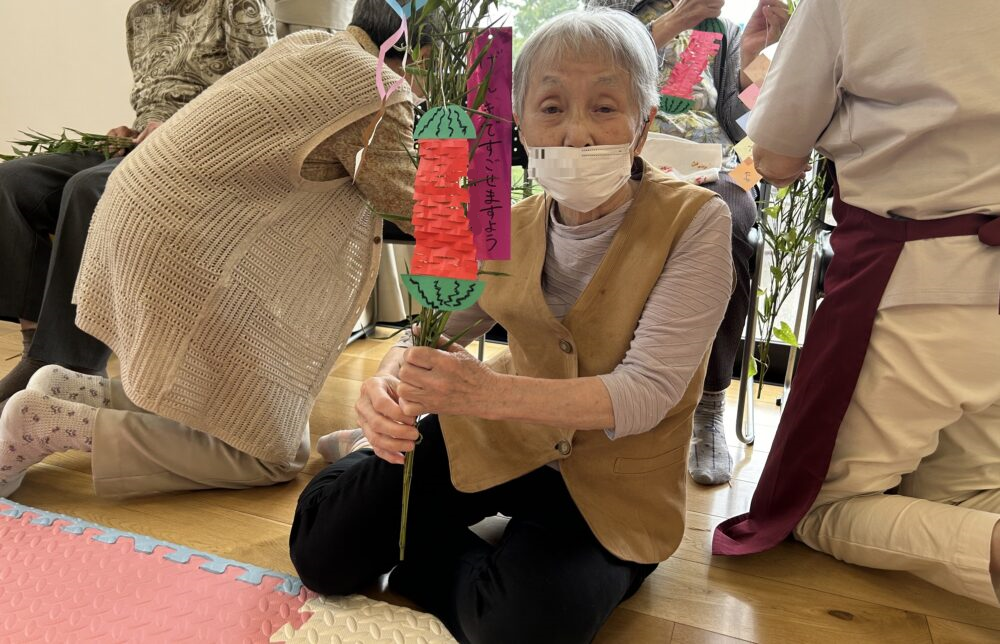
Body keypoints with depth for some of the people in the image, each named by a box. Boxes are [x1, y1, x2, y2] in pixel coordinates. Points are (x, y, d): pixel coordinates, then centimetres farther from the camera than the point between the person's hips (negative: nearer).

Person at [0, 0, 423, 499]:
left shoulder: (308, 41, 11)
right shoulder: (379, 91, -14)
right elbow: (402, 199, -2)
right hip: (188, 246, -10)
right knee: (273, 455, 0)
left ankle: (72, 391, 14)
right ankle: (51, 426, -6)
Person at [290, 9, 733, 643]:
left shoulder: (695, 221, -18)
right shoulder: (511, 229, -4)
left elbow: (648, 391, -25)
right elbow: (431, 326, -2)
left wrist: (492, 392, -42)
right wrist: (391, 383, -28)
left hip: (614, 477, -3)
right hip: (504, 432, 3)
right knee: (325, 545, -5)